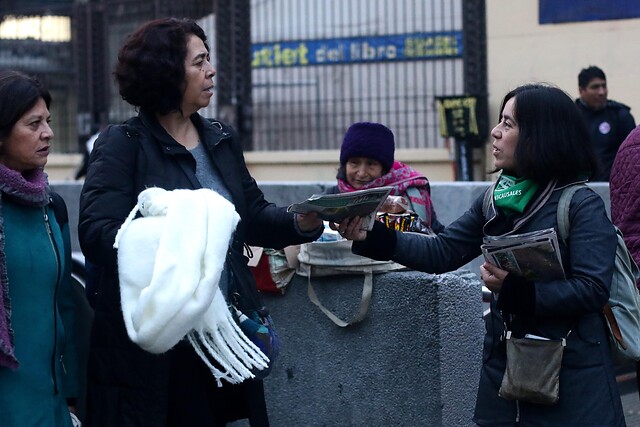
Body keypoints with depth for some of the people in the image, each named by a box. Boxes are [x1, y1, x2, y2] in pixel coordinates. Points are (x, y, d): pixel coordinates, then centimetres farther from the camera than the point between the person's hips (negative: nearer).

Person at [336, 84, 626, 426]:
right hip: (505, 367, 6)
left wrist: (517, 289, -28)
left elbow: (593, 290, -19)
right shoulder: (495, 200, 8)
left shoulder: (582, 205, -12)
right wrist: (372, 238, -8)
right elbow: (442, 253, 4)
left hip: (571, 375, -6)